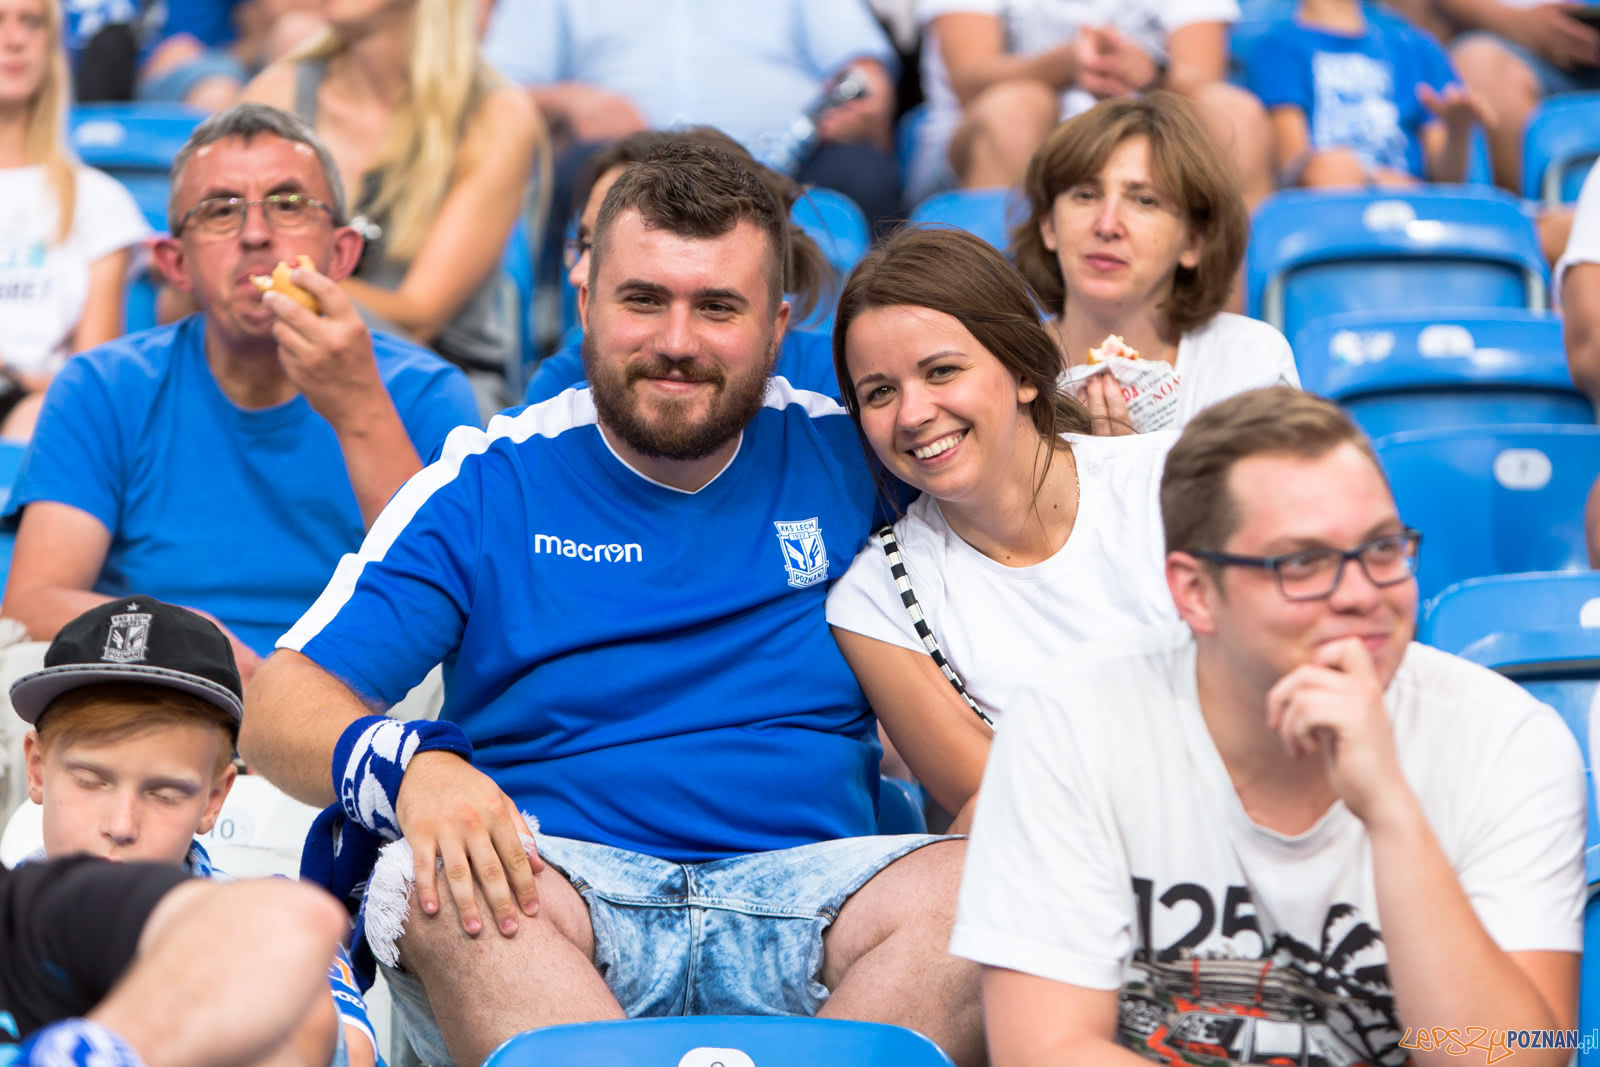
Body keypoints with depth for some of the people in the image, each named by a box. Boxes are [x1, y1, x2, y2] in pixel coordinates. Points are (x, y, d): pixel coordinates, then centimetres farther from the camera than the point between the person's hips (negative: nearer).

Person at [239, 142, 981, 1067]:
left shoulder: (846, 460, 13)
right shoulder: (491, 485, 8)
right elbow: (282, 704, 2)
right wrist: (408, 766, -20)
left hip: (804, 895, 2)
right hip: (559, 880, -1)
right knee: (436, 886, -36)